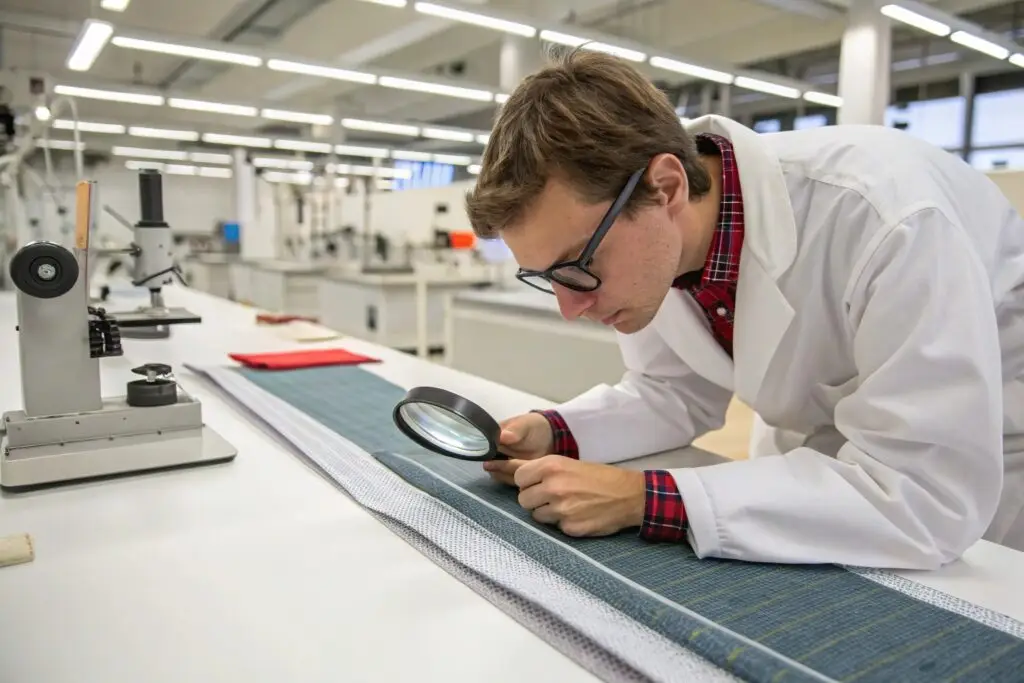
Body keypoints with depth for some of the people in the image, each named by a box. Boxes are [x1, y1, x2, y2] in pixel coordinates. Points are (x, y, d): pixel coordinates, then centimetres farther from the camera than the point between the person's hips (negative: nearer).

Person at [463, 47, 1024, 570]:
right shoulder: (645, 243, -15)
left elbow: (928, 499, -32)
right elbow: (676, 391, -3)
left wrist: (644, 500, -35)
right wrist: (556, 433, -19)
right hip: (818, 459, 4)